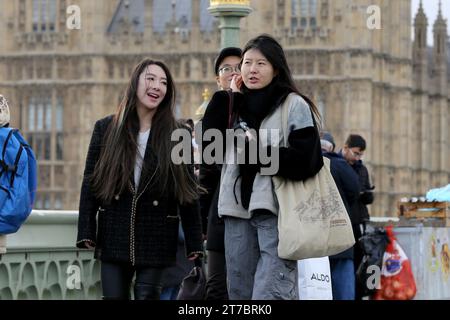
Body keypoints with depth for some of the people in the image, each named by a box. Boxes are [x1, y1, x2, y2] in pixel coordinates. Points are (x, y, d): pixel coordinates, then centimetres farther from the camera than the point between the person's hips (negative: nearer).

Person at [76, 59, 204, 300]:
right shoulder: (106, 129, 5)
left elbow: (189, 192, 2)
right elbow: (90, 183, 4)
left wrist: (194, 242, -2)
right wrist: (86, 232, -3)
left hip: (156, 239, -1)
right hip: (114, 237, 1)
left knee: (147, 295, -1)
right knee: (114, 295, 1)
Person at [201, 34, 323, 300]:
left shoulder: (294, 106, 0)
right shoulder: (236, 106, 17)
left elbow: (305, 160, -10)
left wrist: (259, 153, -10)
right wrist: (227, 97, 1)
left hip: (276, 213, -6)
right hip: (238, 211, 6)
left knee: (268, 295, -18)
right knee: (240, 294, 9)